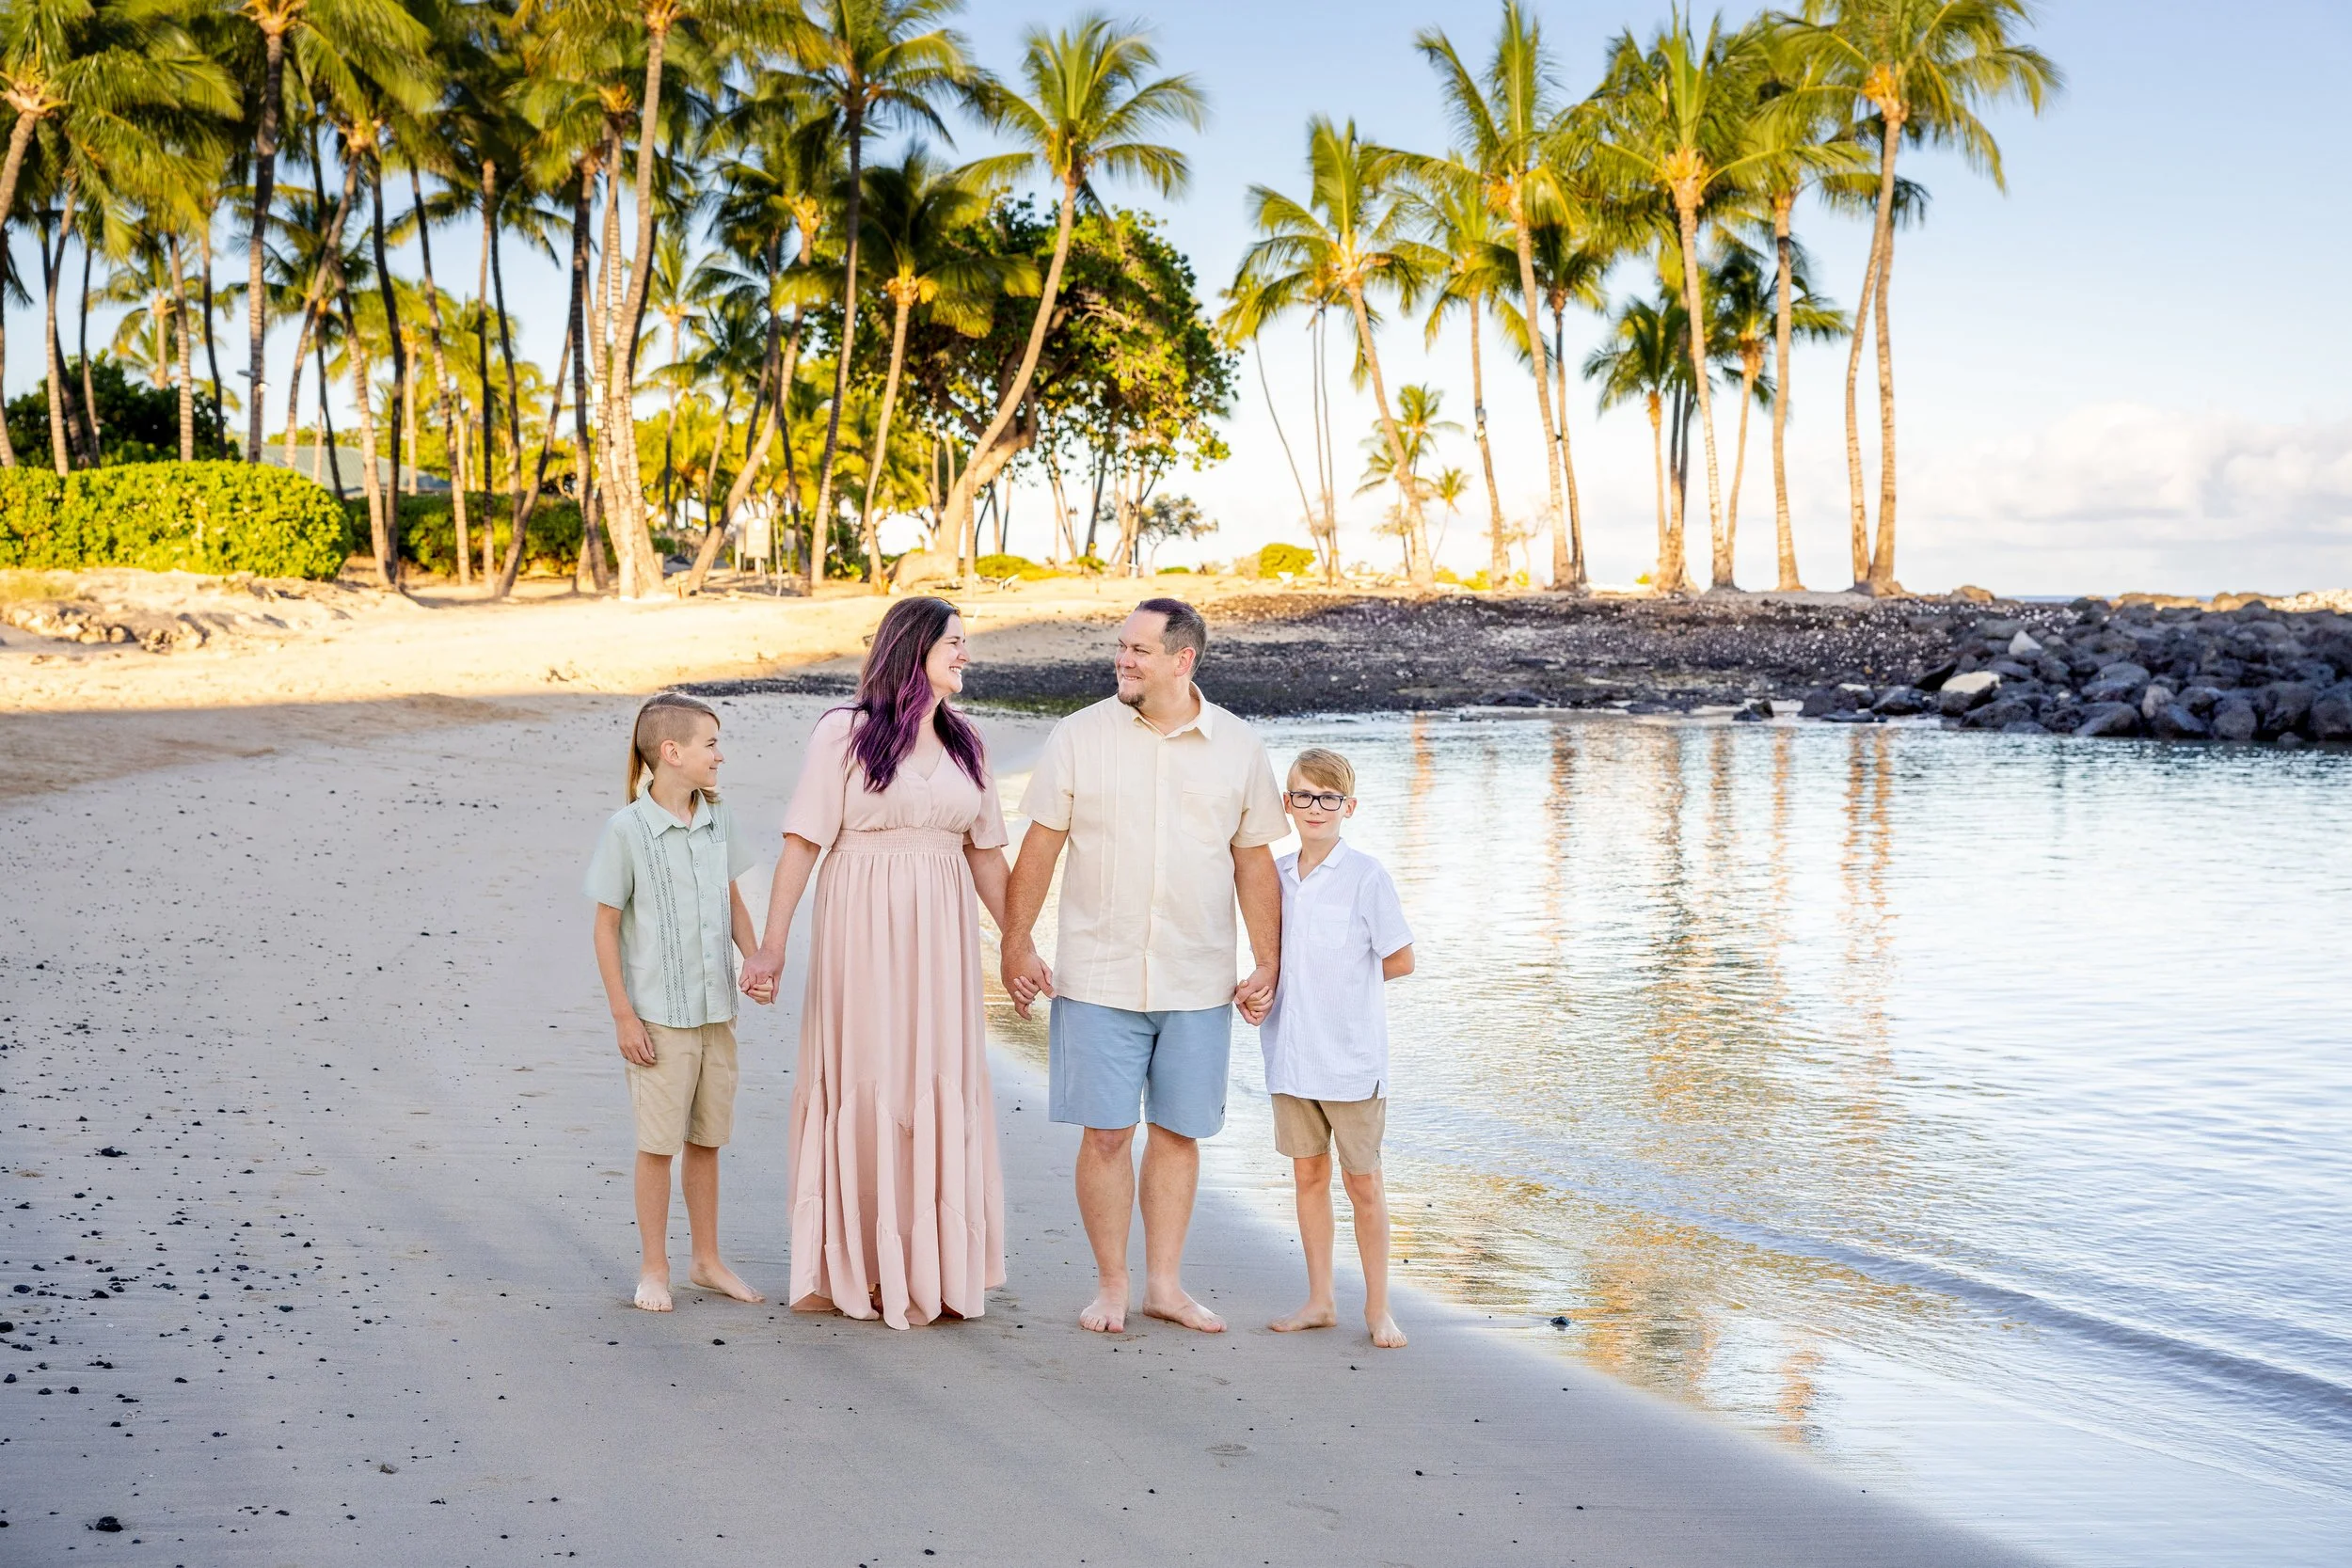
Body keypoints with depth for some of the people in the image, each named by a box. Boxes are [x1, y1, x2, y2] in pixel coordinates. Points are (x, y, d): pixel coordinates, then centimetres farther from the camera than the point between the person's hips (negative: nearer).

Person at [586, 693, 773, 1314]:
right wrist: (624, 1016, -10)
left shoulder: (718, 820, 4)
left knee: (706, 1139, 14)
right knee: (658, 1142, 2)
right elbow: (606, 926, -8)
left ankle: (707, 1260, 26)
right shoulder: (628, 829, -11)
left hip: (717, 1007, 5)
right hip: (659, 1014, -5)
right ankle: (654, 1269, 16)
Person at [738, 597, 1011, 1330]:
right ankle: (853, 1268, 13)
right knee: (864, 1084, 1)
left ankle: (933, 1267, 16)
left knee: (942, 1087, 5)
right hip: (863, 928, -4)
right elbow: (803, 842, -7)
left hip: (941, 936, 4)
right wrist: (771, 945, -12)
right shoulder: (845, 732, -4)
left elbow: (985, 853, 14)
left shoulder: (964, 743, 10)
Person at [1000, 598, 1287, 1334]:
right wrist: (1016, 945, 0)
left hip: (1197, 983, 2)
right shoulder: (1079, 736, 0)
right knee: (1105, 1132, 0)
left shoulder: (1237, 748, 4)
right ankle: (1111, 1285, 14)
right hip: (1098, 977, -1)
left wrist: (1267, 968, 6)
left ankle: (1164, 1283, 20)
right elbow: (1040, 846, 3)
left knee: (1179, 1132, 8)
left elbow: (1254, 863, 9)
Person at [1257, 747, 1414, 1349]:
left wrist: (1343, 980, -2)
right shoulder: (1276, 875, 6)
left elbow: (1401, 962, -5)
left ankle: (1378, 1308, 15)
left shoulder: (1366, 876, -10)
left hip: (1351, 1056, -5)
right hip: (1290, 1052, 5)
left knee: (1363, 1182, 4)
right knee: (1308, 1174, 12)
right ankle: (1320, 1300, 23)